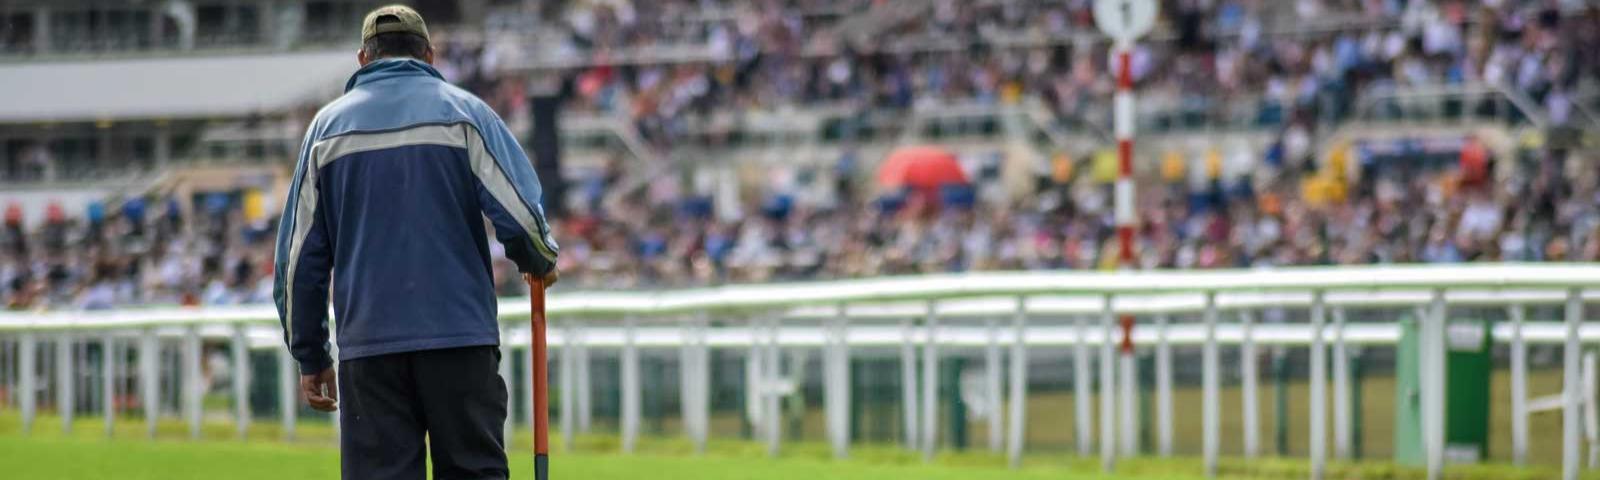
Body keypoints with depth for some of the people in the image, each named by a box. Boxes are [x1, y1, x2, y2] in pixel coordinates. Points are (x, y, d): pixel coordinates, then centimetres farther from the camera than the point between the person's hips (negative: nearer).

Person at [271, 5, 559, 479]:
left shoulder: (329, 125, 10)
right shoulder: (464, 112, 4)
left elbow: (299, 254, 10)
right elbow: (520, 213, -6)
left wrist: (310, 356, 17)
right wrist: (541, 263, 16)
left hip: (368, 347, 1)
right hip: (461, 334, -1)